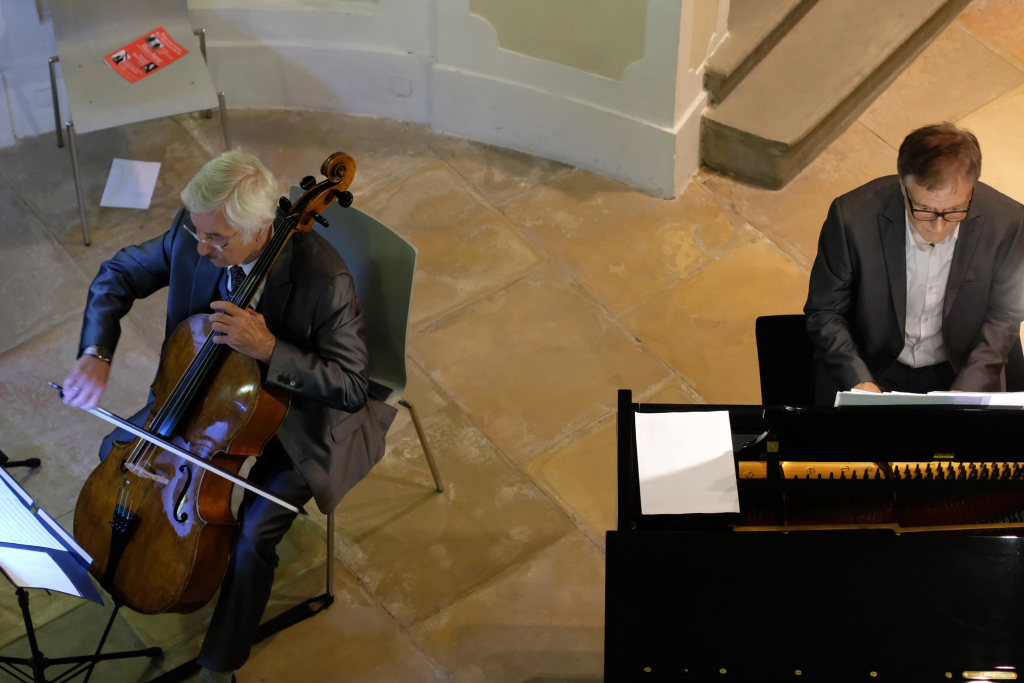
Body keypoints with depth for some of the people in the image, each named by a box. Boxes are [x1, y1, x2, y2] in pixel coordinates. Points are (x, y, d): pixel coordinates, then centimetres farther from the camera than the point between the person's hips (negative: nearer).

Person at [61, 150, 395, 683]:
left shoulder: (322, 278, -36)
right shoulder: (194, 233, -21)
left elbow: (353, 388, -28)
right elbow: (120, 273, -3)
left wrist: (270, 349, -42)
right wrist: (96, 353, -20)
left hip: (300, 413, -6)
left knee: (255, 533, -21)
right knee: (118, 450, 5)